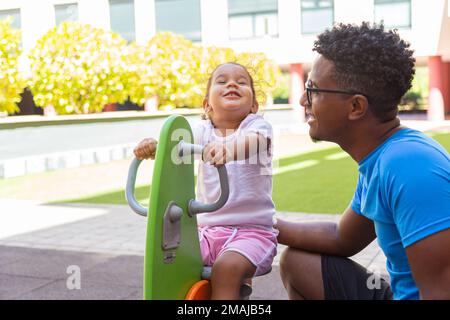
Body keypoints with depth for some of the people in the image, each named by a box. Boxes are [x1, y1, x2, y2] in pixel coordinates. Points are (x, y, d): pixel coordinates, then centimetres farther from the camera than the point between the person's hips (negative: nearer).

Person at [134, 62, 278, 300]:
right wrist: (153, 144, -31)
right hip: (207, 228, 4)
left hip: (252, 229, -4)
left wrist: (229, 148, -49)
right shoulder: (203, 131, 8)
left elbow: (256, 141, -27)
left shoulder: (257, 125, -3)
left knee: (226, 267, -29)